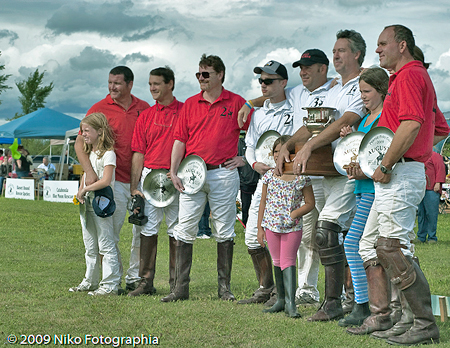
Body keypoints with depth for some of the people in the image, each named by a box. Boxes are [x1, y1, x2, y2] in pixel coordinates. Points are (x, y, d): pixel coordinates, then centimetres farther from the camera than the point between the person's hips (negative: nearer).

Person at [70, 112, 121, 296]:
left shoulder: (108, 154, -11)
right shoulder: (88, 153, 15)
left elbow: (105, 181, -21)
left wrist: (85, 190, -14)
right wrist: (80, 193, 2)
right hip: (87, 204, 9)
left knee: (106, 245, -6)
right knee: (90, 247, 15)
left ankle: (110, 285, -4)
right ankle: (90, 281, 24)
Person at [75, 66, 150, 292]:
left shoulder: (144, 108, 9)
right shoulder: (100, 108, 1)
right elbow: (80, 143, -2)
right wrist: (89, 171, -17)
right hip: (113, 180, -3)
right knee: (110, 232, -3)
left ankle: (135, 278, 17)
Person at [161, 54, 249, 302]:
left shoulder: (236, 103, 2)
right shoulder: (190, 104, 10)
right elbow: (180, 139, 8)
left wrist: (244, 157, 2)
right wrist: (173, 171, 0)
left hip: (223, 173, -2)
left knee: (224, 231, 3)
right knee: (185, 230, -1)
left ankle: (225, 287, 10)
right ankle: (181, 287, 2)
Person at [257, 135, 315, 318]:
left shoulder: (301, 177, -5)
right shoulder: (269, 175, 4)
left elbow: (310, 203, 1)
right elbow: (263, 202, 9)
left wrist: (295, 214, -14)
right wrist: (260, 227, 7)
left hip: (292, 227, -3)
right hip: (271, 225, 3)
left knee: (288, 262, -7)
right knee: (277, 262, 11)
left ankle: (290, 303, -8)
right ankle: (280, 299, 20)